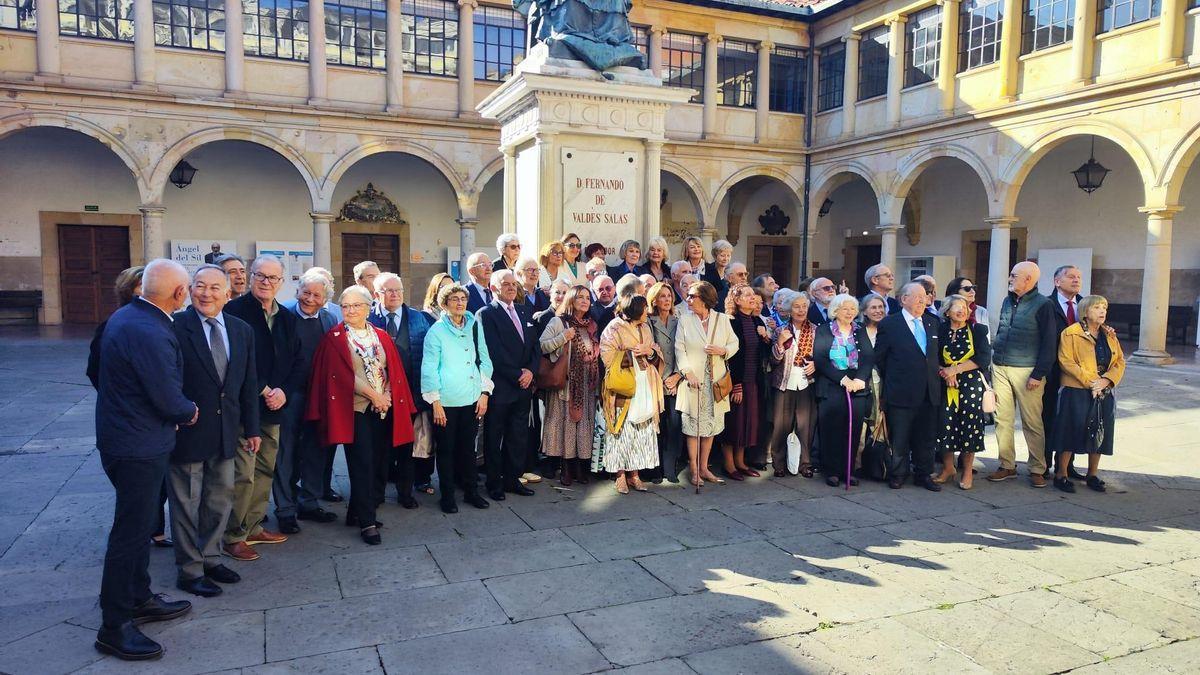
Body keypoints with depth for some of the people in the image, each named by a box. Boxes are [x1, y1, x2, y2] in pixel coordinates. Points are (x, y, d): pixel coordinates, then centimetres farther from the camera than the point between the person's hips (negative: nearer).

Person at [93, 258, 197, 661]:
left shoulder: (125, 315, 5)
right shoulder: (148, 333, -27)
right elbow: (169, 400, -24)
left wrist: (181, 406, 10)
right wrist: (190, 412, -3)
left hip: (124, 438, 10)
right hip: (139, 447, -10)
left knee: (139, 525, 21)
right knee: (131, 531, 1)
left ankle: (139, 600, 37)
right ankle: (114, 627, 14)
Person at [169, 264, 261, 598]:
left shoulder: (242, 330, 6)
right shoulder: (175, 326, -12)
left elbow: (249, 383, 10)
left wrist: (251, 427, 10)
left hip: (225, 431, 6)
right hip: (186, 431, -5)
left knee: (220, 500, 17)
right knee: (187, 502, 8)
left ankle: (210, 558, 34)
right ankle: (189, 570, 22)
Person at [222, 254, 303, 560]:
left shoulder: (287, 318, 12)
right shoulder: (234, 311, -8)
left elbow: (298, 363, 12)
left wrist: (284, 391, -5)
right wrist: (262, 390, -13)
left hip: (273, 408, 7)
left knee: (266, 471, 14)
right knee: (243, 474, -6)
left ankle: (253, 527, 27)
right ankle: (233, 537, 7)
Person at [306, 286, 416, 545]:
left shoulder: (381, 337, 12)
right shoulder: (334, 338, -1)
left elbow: (395, 371, 9)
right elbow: (341, 374, -9)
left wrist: (388, 397, -6)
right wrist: (372, 393, -14)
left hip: (384, 410, 5)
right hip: (356, 410, -5)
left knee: (378, 464, 7)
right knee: (362, 465, -6)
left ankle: (357, 512, 22)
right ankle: (366, 522, 1)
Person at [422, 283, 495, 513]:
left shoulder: (474, 326, 6)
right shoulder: (436, 331, -5)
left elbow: (484, 360, 9)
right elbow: (429, 368, -6)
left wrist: (484, 393, 4)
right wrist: (435, 402, -9)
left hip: (472, 399, 3)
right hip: (445, 401, -3)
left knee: (469, 447, 13)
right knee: (446, 449, 6)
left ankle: (471, 491, 26)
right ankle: (447, 496, 18)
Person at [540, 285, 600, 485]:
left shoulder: (592, 325, 15)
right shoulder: (558, 322, -2)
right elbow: (542, 346, -11)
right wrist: (563, 337, -17)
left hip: (587, 384, 5)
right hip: (566, 382, -5)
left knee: (584, 421, 5)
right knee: (565, 420, -2)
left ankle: (580, 467, 14)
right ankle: (565, 469, 7)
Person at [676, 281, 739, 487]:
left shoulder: (722, 319, 6)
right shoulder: (685, 320, 2)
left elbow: (734, 343, 11)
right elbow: (679, 349, -2)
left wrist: (722, 350, -11)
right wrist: (688, 372, -13)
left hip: (716, 381, 2)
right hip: (693, 380, -2)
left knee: (711, 424, 7)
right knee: (693, 425, -1)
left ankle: (704, 468, 18)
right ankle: (694, 470, 8)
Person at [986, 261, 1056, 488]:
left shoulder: (1043, 305, -6)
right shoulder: (1008, 302, 13)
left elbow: (1049, 343, -9)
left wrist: (1039, 374, -14)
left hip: (1027, 372, -6)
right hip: (1000, 369, 6)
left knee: (1032, 422, 0)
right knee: (1003, 420, 7)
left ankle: (1037, 470, 10)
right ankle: (1007, 466, 15)